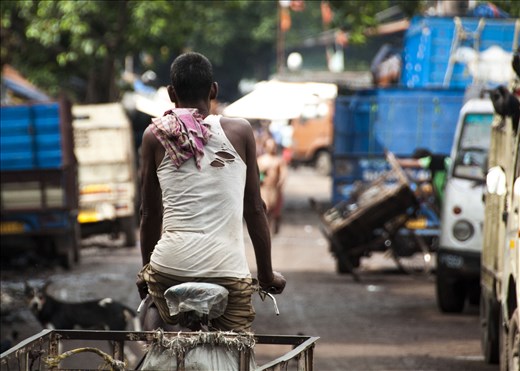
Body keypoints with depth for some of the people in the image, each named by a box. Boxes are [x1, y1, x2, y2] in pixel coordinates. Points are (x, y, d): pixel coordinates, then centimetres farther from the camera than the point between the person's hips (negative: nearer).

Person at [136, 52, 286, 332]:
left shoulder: (156, 135, 6)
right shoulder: (240, 131, 5)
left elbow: (149, 212, 12)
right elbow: (255, 209, 7)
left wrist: (146, 269, 25)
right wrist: (266, 274, 16)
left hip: (169, 267, 1)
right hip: (228, 270, -1)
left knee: (155, 301, 32)